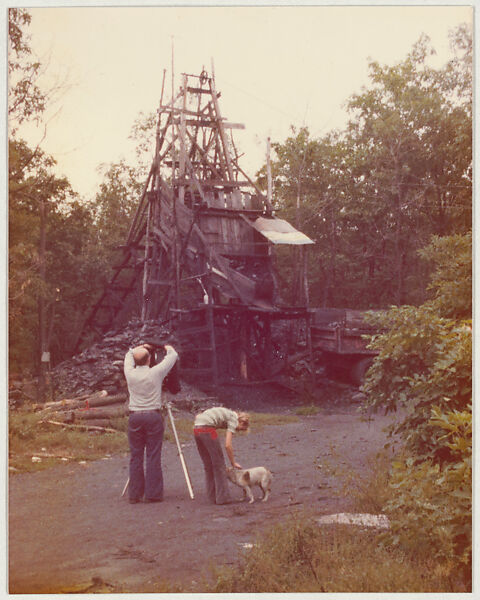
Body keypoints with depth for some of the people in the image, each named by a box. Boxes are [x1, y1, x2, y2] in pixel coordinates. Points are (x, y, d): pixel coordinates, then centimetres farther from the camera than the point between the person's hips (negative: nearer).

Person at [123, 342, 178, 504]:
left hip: (134, 417, 3)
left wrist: (142, 347, 34)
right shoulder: (156, 373, -9)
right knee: (153, 457, 1)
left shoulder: (130, 374, -1)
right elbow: (173, 355, 5)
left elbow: (129, 354, 21)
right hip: (153, 416, -3)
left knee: (135, 456, 8)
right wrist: (168, 348, 25)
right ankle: (153, 494, 3)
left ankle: (134, 494, 12)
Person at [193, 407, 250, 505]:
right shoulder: (234, 420, 2)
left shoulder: (228, 414, 26)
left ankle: (213, 497, 20)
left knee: (208, 465, 15)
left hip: (196, 429, 9)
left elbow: (198, 416, 25)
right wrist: (233, 463, 3)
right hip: (207, 428, -9)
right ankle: (222, 497, 6)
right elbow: (228, 445, -7)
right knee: (219, 463, 3)